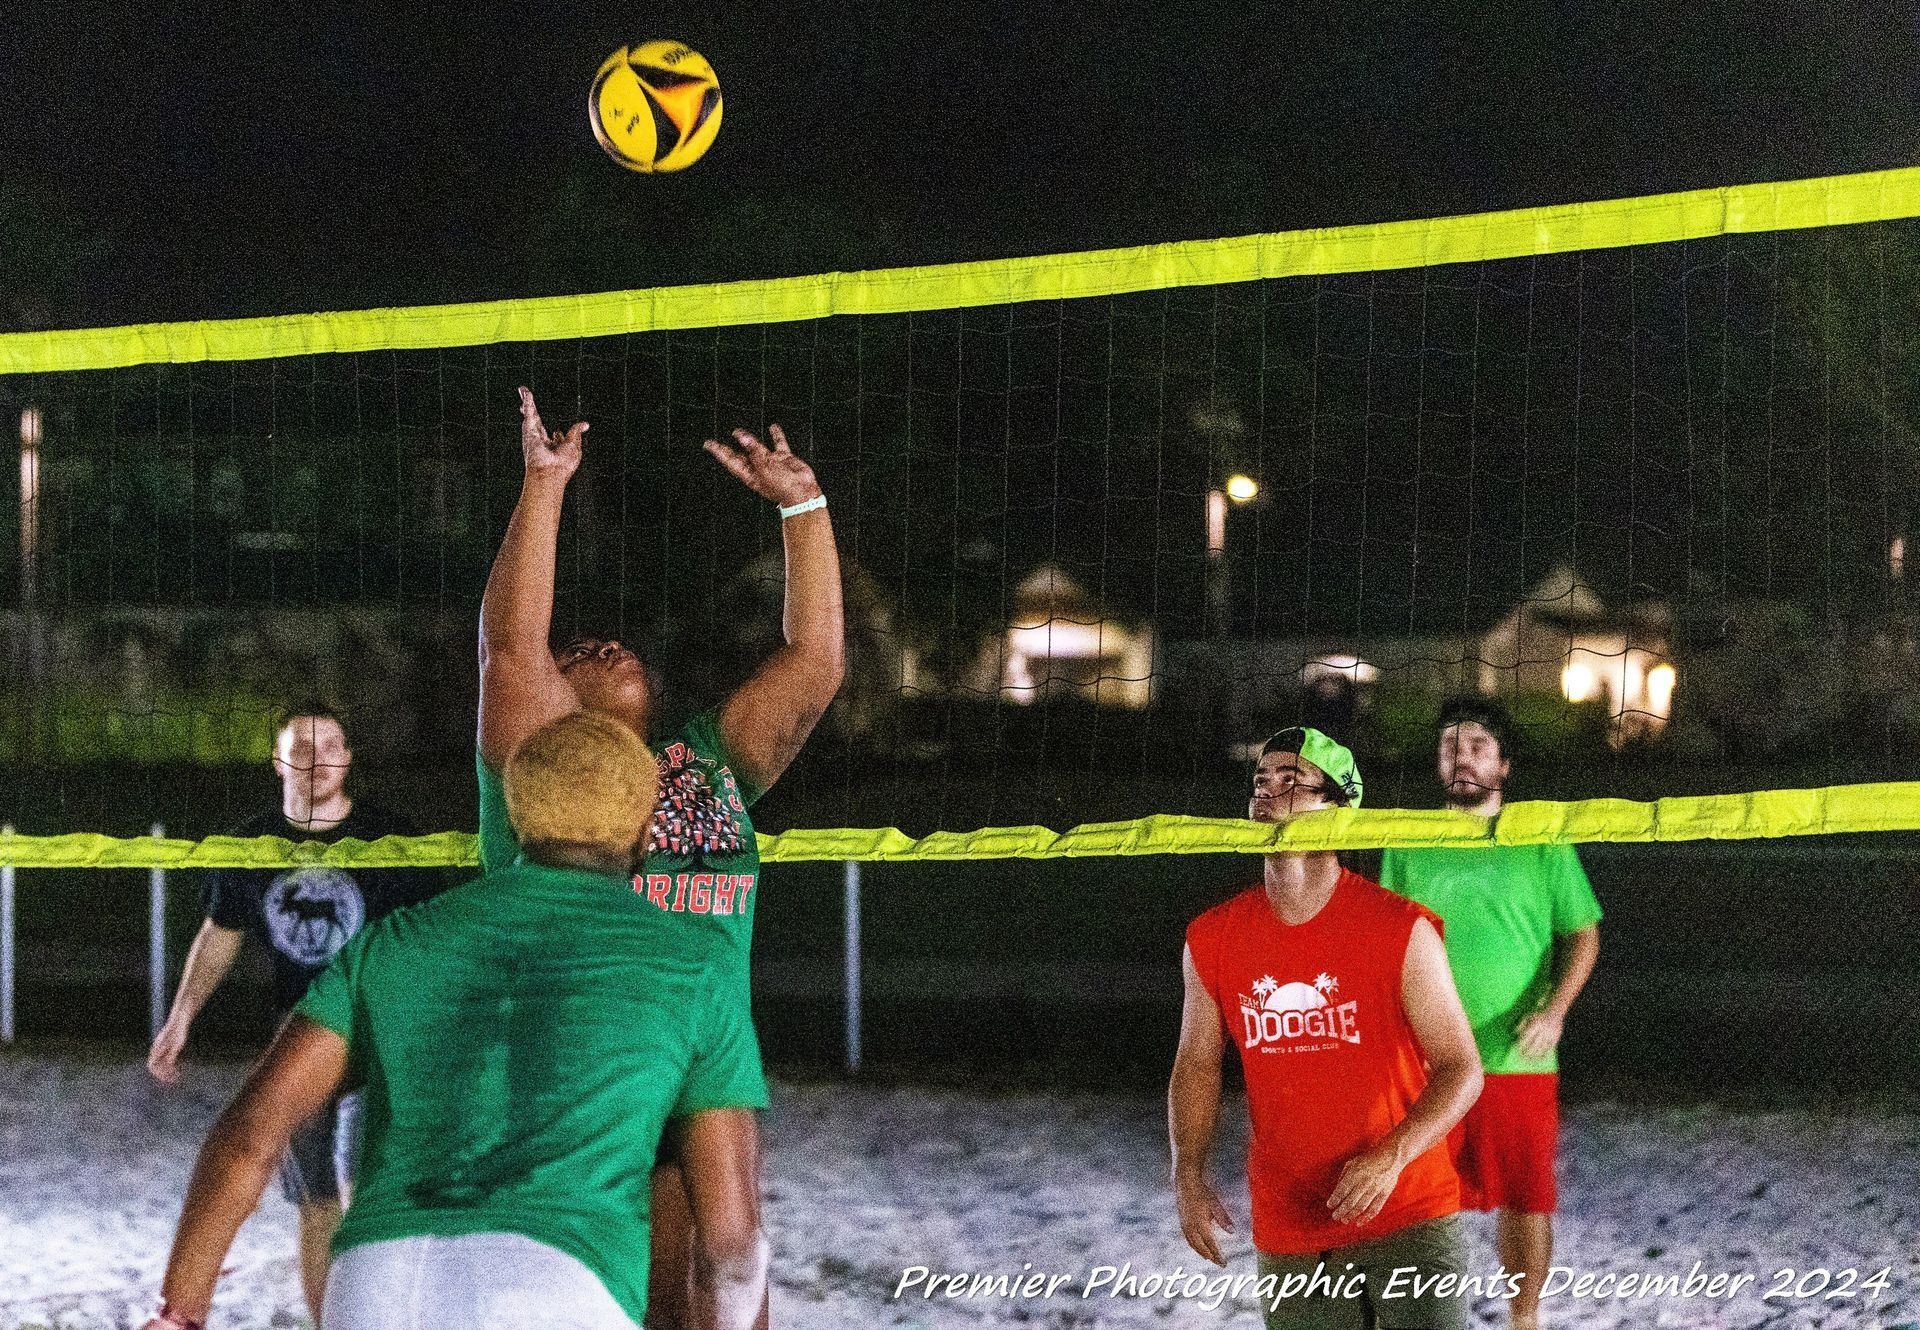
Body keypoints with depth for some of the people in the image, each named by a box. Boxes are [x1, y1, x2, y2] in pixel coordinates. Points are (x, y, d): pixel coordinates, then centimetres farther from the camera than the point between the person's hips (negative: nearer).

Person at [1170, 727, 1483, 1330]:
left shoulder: (1402, 930, -9)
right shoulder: (1212, 940, 2)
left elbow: (1460, 1069, -8)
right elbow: (1198, 1064, 12)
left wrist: (1391, 1157, -22)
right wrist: (1188, 1174, -3)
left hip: (1408, 1218, -3)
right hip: (1288, 1234, 3)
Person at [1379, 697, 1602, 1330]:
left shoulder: (1541, 842, 1)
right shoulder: (1407, 846, 7)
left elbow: (1582, 934, 3)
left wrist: (1554, 1010, -12)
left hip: (1519, 1060, -1)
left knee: (1525, 1200, 5)